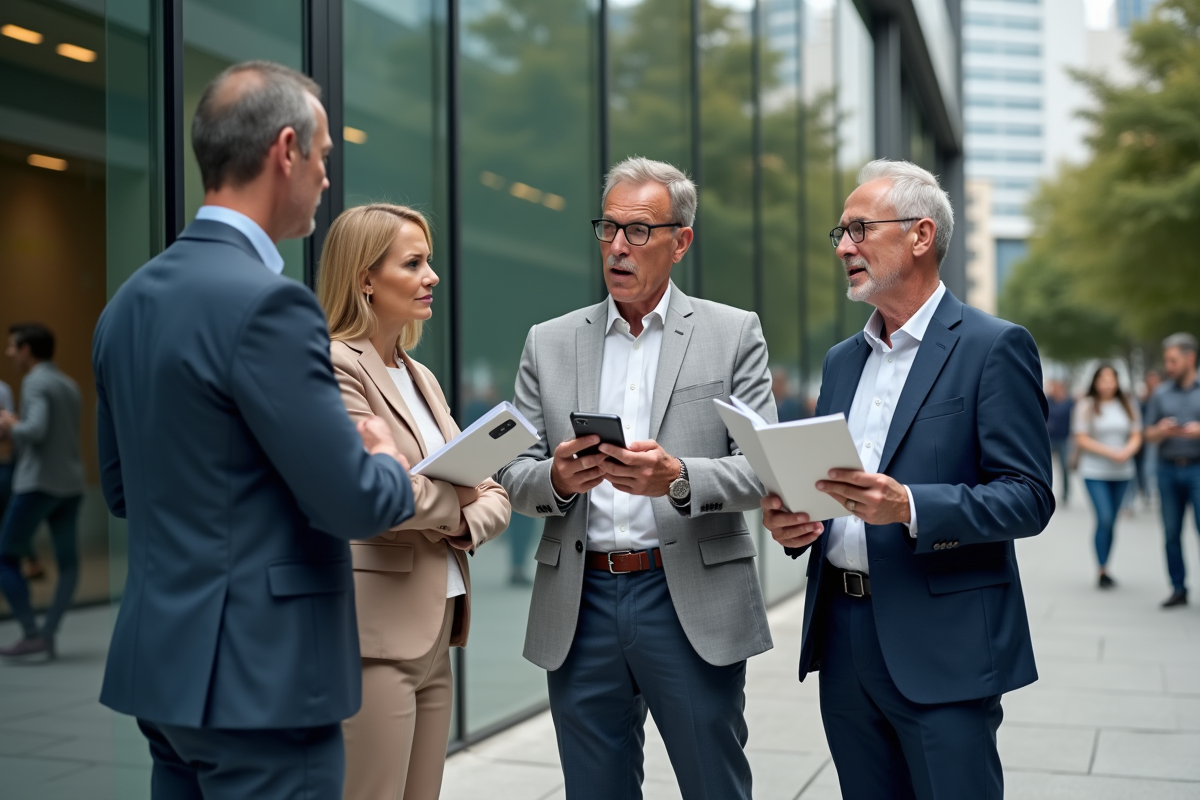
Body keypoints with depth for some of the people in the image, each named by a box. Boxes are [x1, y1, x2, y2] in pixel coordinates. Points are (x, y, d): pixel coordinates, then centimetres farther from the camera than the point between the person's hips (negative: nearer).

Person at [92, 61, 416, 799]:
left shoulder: (130, 301, 8)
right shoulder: (267, 302, -19)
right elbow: (353, 502, -20)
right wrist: (391, 465, 3)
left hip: (161, 660, 9)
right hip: (258, 677, -8)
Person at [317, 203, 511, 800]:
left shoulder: (419, 376, 17)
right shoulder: (335, 366, -10)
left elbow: (493, 496, 15)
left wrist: (467, 522, -7)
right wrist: (457, 498, -4)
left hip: (435, 625, 9)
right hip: (375, 630, -9)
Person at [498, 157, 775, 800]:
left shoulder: (733, 334, 3)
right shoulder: (549, 343, 9)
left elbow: (762, 468, -4)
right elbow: (515, 476, 6)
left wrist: (678, 478, -22)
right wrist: (556, 479, -16)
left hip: (693, 603, -2)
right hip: (580, 607, 2)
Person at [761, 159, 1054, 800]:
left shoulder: (994, 347, -6)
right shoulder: (842, 360, 15)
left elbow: (1029, 497, -12)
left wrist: (909, 506, -26)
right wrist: (790, 519, -2)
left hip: (941, 648, -6)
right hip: (842, 636, 6)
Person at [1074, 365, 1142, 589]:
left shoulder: (1128, 406, 9)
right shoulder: (1087, 407, -2)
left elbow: (1136, 436, 7)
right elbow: (1082, 440, -6)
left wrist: (1127, 451, -14)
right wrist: (1109, 452, -16)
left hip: (1122, 472, 4)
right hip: (1095, 472, -4)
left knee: (1111, 521, 8)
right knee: (1104, 519, -13)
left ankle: (1105, 569, 17)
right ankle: (1102, 571, -7)